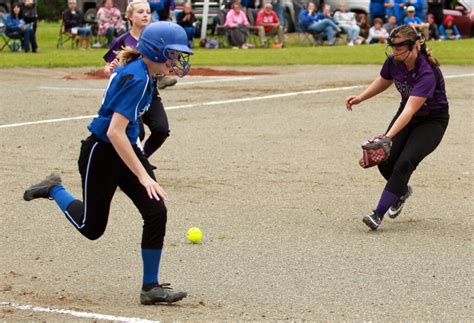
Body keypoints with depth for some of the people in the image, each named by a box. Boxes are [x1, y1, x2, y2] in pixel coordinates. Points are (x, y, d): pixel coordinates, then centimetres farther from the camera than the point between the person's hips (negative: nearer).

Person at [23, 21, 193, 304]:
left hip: (126, 149, 9)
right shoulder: (136, 78, -26)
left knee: (156, 212, -5)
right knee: (91, 227, 7)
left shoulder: (139, 70, 0)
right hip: (101, 153, -9)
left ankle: (151, 288, 3)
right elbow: (115, 132, -32)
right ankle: (55, 190, 32)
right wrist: (143, 176, -31)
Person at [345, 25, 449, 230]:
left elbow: (410, 111, -42)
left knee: (404, 163, -23)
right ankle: (402, 191, 23)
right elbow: (384, 81, 12)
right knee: (385, 160, -10)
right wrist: (360, 98, -3)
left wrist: (387, 137, -52)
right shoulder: (393, 62, -13)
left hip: (433, 121, -6)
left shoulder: (427, 73, -34)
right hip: (408, 115, 6)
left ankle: (378, 214, -19)